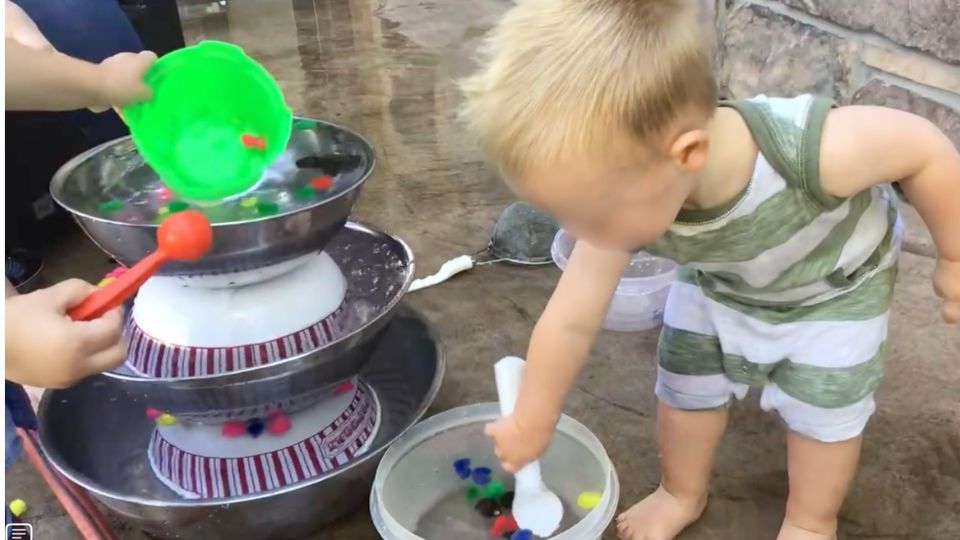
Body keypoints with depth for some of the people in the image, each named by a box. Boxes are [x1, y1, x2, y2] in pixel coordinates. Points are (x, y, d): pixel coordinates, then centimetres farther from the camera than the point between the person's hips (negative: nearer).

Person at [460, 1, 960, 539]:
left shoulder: (814, 150, -48)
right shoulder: (628, 199, -34)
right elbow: (570, 321, -21)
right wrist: (531, 423, -8)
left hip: (836, 284, -2)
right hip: (719, 285, 3)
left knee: (822, 408, 7)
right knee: (685, 388, 10)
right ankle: (683, 494, 40)